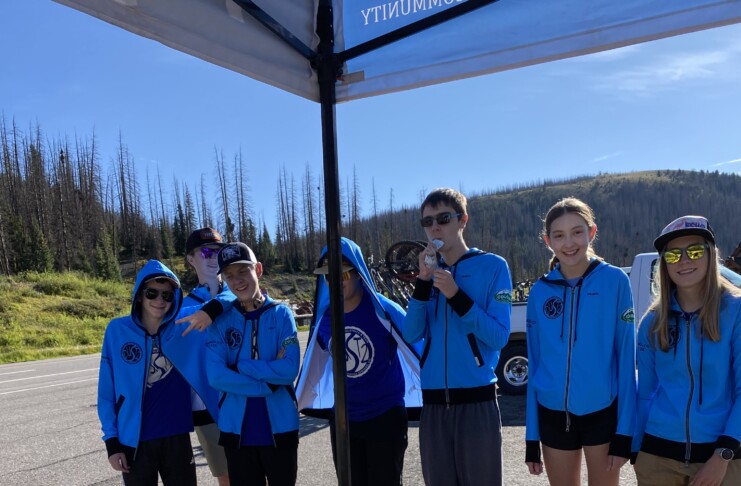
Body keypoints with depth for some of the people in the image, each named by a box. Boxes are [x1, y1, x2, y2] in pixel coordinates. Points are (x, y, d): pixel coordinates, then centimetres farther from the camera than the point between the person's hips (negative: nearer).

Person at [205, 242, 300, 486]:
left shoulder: (281, 314, -3)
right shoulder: (220, 321, -1)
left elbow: (290, 369, -14)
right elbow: (216, 376, -12)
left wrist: (239, 366, -14)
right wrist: (268, 382, -16)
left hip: (280, 428, -1)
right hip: (237, 430, 1)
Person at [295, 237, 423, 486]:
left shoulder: (383, 310, -17)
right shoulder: (324, 319, -2)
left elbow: (417, 349, -9)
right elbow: (316, 362, 12)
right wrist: (298, 403, 19)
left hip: (386, 417, -5)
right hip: (343, 420, 5)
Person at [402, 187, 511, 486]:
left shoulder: (493, 266, -2)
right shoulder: (431, 272, 11)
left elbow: (499, 337, -10)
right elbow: (411, 335, 0)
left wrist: (455, 295, -18)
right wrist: (423, 281, -10)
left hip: (477, 402, -4)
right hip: (433, 405, 4)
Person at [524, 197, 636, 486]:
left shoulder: (614, 280, -6)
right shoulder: (540, 291, 1)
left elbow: (626, 355, -6)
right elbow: (534, 363, 5)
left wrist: (624, 431, -9)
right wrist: (532, 436, 5)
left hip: (602, 411, -2)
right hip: (554, 414, 3)